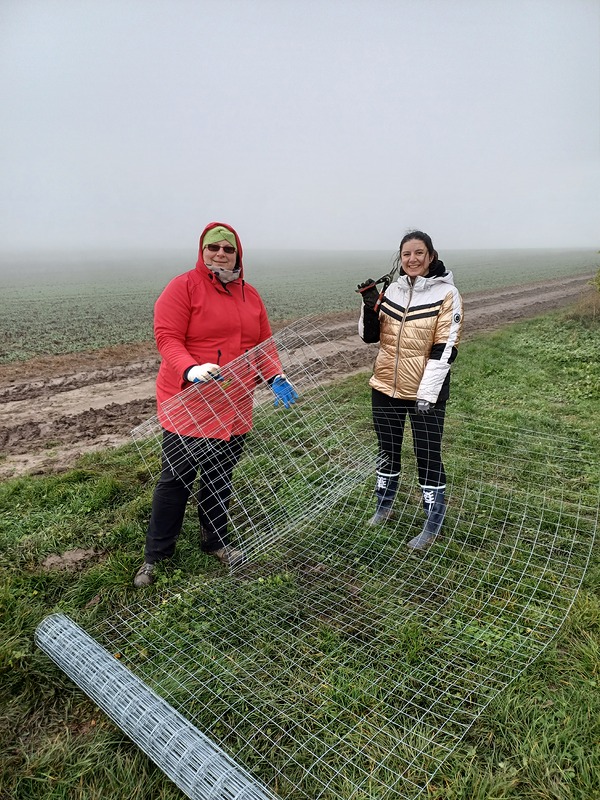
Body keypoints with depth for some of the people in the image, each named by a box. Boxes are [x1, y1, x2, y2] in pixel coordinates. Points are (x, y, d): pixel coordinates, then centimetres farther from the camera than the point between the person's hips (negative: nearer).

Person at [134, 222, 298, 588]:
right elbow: (167, 338, -14)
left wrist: (276, 377, -4)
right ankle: (156, 555, 19)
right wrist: (191, 369, -32)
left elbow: (264, 343, 13)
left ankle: (216, 541, 34)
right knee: (177, 478, 1)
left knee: (221, 476, 16)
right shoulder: (184, 287, -7)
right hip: (187, 403, -5)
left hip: (234, 405, 5)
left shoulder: (250, 295, 11)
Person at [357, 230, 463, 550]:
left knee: (428, 455, 3)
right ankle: (384, 507, 39)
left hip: (426, 392, -5)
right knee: (387, 450, 19)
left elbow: (445, 349, -15)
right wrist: (370, 306, -11)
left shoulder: (446, 294, -10)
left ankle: (433, 524, 21)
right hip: (385, 386, 5)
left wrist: (426, 395, -20)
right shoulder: (392, 290, 4)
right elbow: (369, 336, 7)